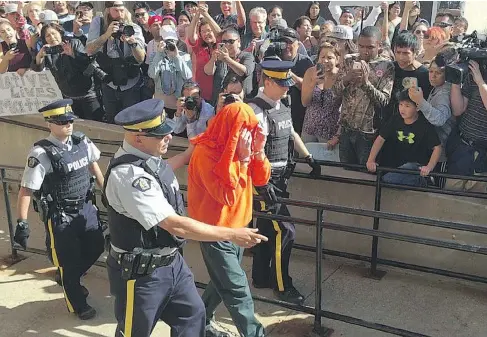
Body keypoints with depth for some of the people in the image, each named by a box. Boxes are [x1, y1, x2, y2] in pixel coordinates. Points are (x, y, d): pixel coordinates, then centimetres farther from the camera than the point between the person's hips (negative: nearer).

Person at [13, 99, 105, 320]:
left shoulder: (82, 141, -3)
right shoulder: (41, 153, -21)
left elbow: (93, 165, 16)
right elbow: (26, 190, -19)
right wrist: (22, 223, -21)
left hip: (86, 207, 6)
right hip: (60, 216, -6)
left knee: (96, 247, 17)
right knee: (69, 261, 9)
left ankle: (71, 279, 46)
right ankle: (77, 304, 33)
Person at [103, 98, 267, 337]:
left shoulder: (144, 154, -3)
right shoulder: (128, 175, -31)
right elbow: (176, 226, -32)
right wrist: (231, 234, -27)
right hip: (141, 273, -8)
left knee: (192, 314, 20)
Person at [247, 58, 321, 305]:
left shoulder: (282, 107, 10)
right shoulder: (256, 110, -19)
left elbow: (292, 134, 25)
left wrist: (310, 159, 29)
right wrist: (262, 183, -28)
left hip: (279, 178, 9)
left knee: (266, 228, 18)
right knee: (284, 231, -4)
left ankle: (261, 278, 32)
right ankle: (282, 286, 12)